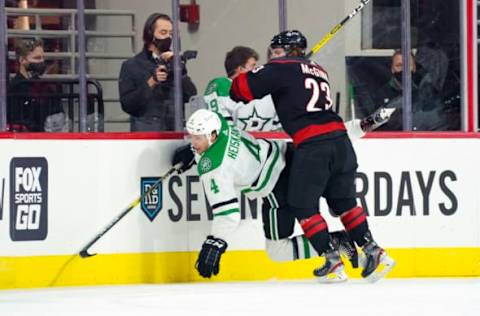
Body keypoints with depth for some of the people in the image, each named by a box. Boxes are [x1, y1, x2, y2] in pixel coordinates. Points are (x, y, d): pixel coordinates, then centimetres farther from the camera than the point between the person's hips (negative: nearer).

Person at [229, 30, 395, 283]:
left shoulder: (283, 68, 2)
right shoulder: (319, 71, 24)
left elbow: (246, 86, -3)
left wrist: (234, 97, 17)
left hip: (311, 145, -7)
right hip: (339, 139, 7)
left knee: (302, 205, 6)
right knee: (343, 201, 18)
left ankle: (333, 261, 1)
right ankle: (373, 252, 10)